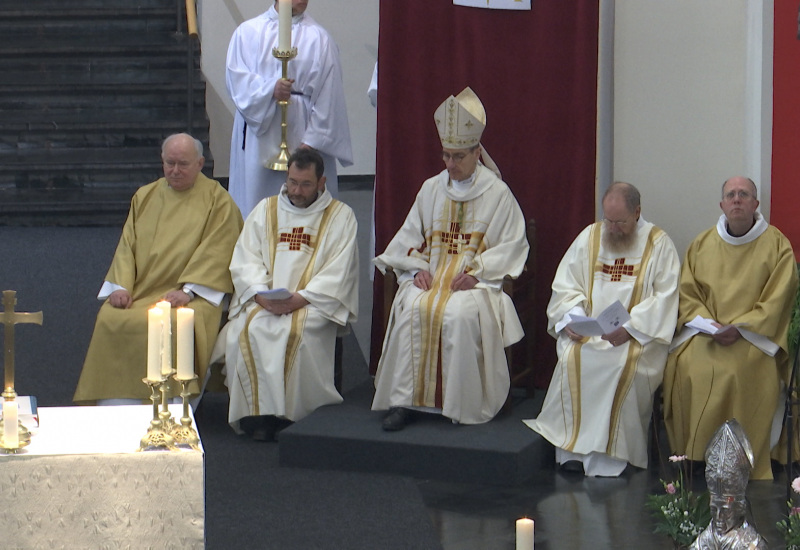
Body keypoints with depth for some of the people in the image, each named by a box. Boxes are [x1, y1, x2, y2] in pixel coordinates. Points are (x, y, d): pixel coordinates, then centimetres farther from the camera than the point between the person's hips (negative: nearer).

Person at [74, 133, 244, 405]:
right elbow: (127, 246, 14)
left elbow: (215, 253, -4)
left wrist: (187, 290, -17)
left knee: (173, 324, -35)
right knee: (110, 319, -25)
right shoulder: (145, 196, 19)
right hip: (140, 290, 4)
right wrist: (122, 286, -3)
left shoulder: (218, 201, 5)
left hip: (192, 294, -4)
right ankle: (117, 409, -21)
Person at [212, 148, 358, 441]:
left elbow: (338, 273, -3)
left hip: (314, 303, -3)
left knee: (295, 331, -34)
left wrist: (299, 299, -16)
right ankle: (259, 411, -23)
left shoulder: (340, 216, 8)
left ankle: (289, 412, -22)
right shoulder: (265, 210, 17)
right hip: (263, 301, 3)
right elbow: (244, 261, 9)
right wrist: (261, 295, -11)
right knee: (248, 329, -29)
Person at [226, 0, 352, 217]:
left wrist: (312, 140, -10)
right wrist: (270, 88, -19)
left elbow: (327, 95, -2)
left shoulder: (318, 38, 2)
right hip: (257, 135, 1)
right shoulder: (248, 32, 7)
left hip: (300, 132, -1)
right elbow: (235, 77, -1)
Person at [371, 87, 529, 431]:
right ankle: (404, 399, -26)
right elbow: (409, 238, 17)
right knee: (413, 309, -29)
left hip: (477, 282, -3)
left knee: (460, 314, -35)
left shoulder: (497, 193, 4)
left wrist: (476, 273, -14)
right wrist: (418, 269, -4)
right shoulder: (431, 189, 16)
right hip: (431, 277, 3)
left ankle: (463, 406, -24)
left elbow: (512, 244, -1)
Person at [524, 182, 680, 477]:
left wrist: (629, 328, -19)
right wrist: (571, 319, -9)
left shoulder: (659, 244, 2)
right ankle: (573, 448, -22)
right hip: (588, 329, 3)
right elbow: (565, 286, 11)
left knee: (625, 366, -33)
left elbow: (665, 297, -6)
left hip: (638, 333, -3)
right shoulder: (589, 237, 12)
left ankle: (609, 453, -22)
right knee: (573, 359, -28)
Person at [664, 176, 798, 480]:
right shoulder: (702, 244, 13)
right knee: (682, 367, -25)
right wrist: (708, 323, -8)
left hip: (754, 333, -3)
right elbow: (687, 292, 11)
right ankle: (692, 459, -14)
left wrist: (738, 328, -14)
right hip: (706, 330, 3)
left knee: (740, 372, -32)